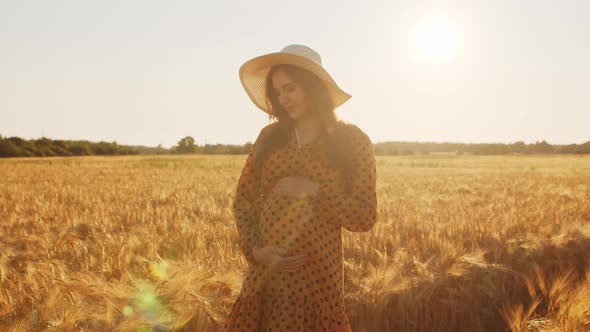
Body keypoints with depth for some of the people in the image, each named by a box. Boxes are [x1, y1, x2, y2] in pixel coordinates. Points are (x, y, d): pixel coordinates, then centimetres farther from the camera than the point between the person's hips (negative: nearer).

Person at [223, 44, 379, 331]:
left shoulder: (353, 141, -2)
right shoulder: (269, 137, 6)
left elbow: (365, 218, -4)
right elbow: (243, 199, 6)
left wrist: (315, 190, -15)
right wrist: (254, 249, -9)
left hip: (316, 274, -3)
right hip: (264, 272, 3)